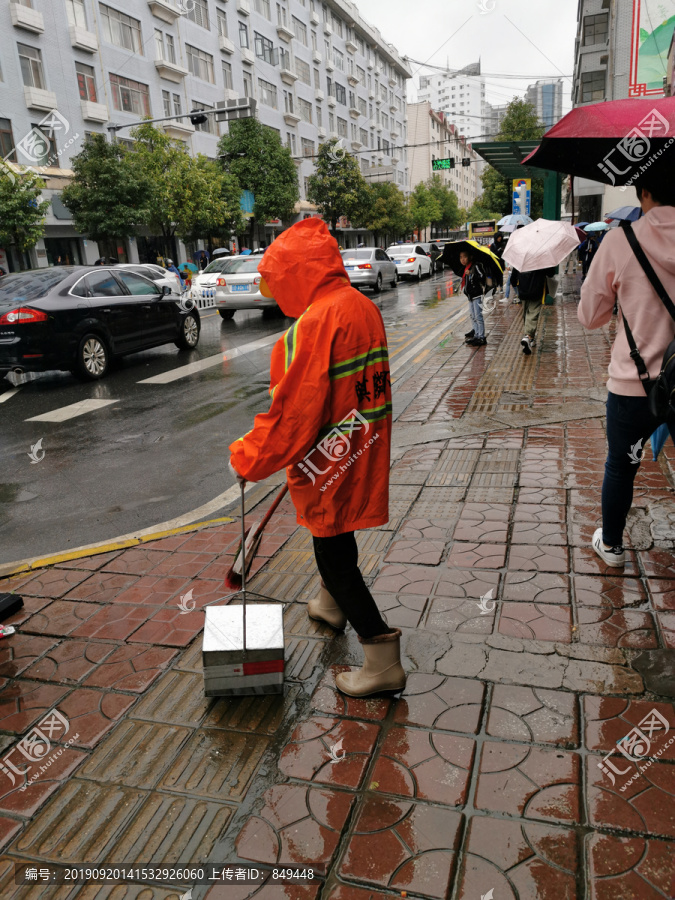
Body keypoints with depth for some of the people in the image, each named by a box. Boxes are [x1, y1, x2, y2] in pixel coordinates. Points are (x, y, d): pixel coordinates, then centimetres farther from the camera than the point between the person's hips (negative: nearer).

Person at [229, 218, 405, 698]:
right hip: (362, 451, 9)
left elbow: (295, 406, -23)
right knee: (333, 535, 28)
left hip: (331, 457, -9)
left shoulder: (317, 321, -22)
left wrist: (250, 458, -11)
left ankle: (383, 662, 9)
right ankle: (332, 603, 52)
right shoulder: (363, 306, 6)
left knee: (335, 552, 2)